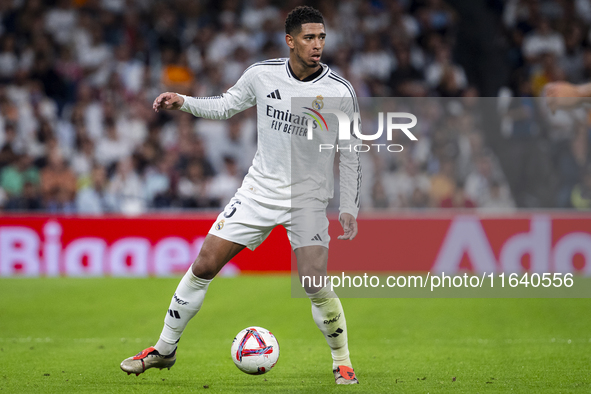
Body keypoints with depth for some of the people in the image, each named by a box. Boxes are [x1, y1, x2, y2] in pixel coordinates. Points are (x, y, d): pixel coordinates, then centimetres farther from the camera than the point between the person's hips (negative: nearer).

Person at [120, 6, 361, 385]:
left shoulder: (339, 91, -11)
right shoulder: (263, 74, -5)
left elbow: (349, 154, -1)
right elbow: (225, 106, 13)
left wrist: (349, 209, -5)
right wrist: (182, 101, -2)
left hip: (308, 200, -3)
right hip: (259, 190, 3)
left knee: (315, 284, -18)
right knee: (204, 266, -1)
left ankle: (342, 362, 4)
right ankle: (165, 349, 15)